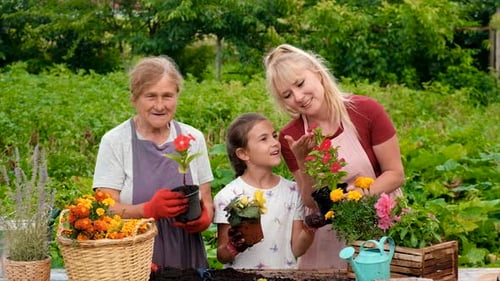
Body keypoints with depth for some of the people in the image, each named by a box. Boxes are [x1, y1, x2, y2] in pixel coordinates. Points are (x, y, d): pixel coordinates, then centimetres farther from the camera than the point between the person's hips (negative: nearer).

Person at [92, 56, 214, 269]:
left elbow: (206, 201, 14)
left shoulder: (193, 139, 8)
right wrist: (149, 210, -21)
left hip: (187, 259, 4)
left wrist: (204, 219, -8)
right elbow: (106, 209, -5)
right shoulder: (115, 141, 0)